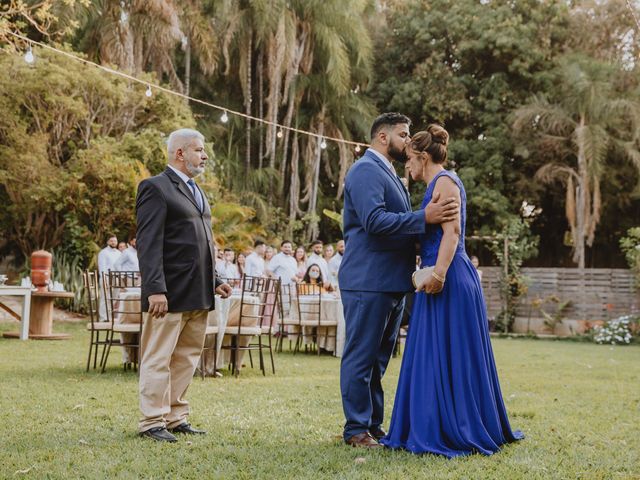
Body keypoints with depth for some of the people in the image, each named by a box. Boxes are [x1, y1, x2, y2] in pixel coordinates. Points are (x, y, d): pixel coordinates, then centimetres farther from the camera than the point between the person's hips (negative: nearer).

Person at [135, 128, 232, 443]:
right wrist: (155, 289, -22)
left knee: (187, 358, 12)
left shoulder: (197, 192, 21)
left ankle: (175, 417, 21)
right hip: (170, 294, -9)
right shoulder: (156, 188, -7)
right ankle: (152, 422, 6)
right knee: (159, 359, -1)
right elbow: (148, 244, -14)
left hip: (198, 295, 9)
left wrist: (214, 282, 17)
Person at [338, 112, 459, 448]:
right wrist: (424, 217, -26)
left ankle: (374, 425, 22)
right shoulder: (366, 170, -11)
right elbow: (374, 220, -23)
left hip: (392, 281, 10)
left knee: (378, 357, 14)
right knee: (361, 355, -3)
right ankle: (357, 430, 4)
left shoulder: (387, 173, 21)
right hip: (368, 280, -10)